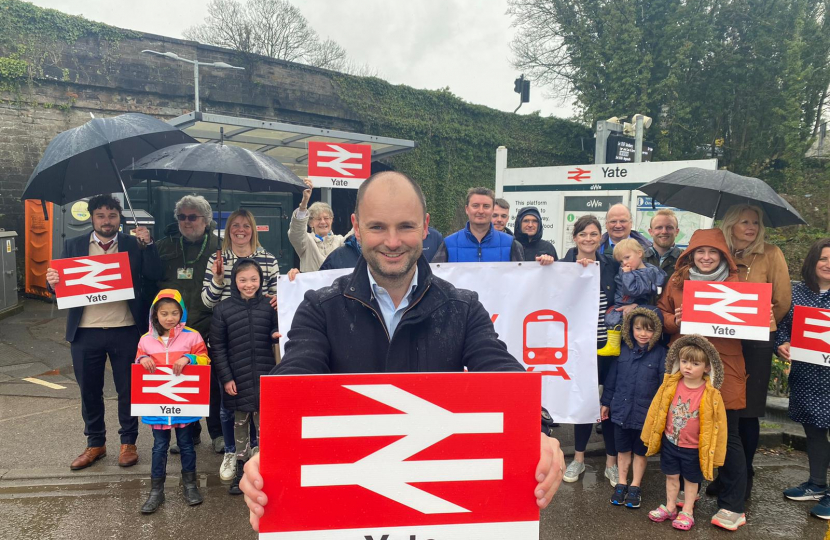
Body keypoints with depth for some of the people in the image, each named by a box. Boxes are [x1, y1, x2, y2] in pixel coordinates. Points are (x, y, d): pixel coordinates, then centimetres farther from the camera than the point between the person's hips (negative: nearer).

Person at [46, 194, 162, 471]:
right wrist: (52, 281, -18)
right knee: (89, 391, 12)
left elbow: (155, 276, -6)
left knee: (128, 390, 8)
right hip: (85, 332, 2)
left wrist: (147, 244, -16)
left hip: (125, 330, -1)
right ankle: (95, 443, 29)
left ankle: (128, 443, 23)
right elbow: (61, 281, 4)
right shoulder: (73, 245, 8)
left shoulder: (134, 244, 4)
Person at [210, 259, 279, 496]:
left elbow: (275, 331, 12)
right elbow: (217, 346, 0)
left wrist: (276, 335, -14)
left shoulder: (269, 305, 0)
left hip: (264, 377, 0)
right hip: (237, 379, 0)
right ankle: (241, 468, 28)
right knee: (240, 422, 13)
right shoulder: (223, 309, -2)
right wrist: (226, 378, -4)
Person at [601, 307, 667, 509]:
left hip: (646, 414, -3)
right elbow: (612, 377, 5)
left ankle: (635, 487, 30)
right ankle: (621, 484, 31)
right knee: (622, 450, 17)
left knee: (640, 452, 15)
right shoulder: (623, 349, -2)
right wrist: (606, 402, 8)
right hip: (621, 410, 3)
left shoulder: (660, 353, -12)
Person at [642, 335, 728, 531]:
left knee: (691, 479, 16)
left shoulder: (711, 394, -19)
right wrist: (652, 436, 5)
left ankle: (687, 512, 33)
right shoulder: (670, 385, -11)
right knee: (671, 476, 18)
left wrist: (712, 451, -7)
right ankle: (670, 507, 35)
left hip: (694, 448, -3)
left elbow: (716, 423, -11)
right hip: (669, 442, 3)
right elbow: (657, 411, -1)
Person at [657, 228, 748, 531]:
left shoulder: (735, 283, 4)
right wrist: (675, 321, -12)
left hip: (723, 369, -2)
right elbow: (662, 316, 9)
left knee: (727, 435, 2)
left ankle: (733, 506, 13)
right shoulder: (677, 281, 8)